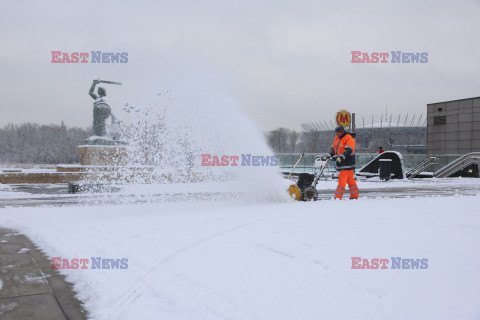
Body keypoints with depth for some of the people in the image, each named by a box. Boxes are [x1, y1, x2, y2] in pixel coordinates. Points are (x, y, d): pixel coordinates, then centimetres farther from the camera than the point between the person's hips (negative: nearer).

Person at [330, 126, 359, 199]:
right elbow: (333, 148, 17)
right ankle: (355, 195, 18)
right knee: (350, 180, 12)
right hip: (341, 164, 8)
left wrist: (341, 157, -30)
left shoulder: (349, 138, -10)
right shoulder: (336, 138, 16)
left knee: (342, 179, -12)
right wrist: (334, 156, -2)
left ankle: (338, 197, -13)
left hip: (347, 163, -8)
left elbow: (348, 150, -21)